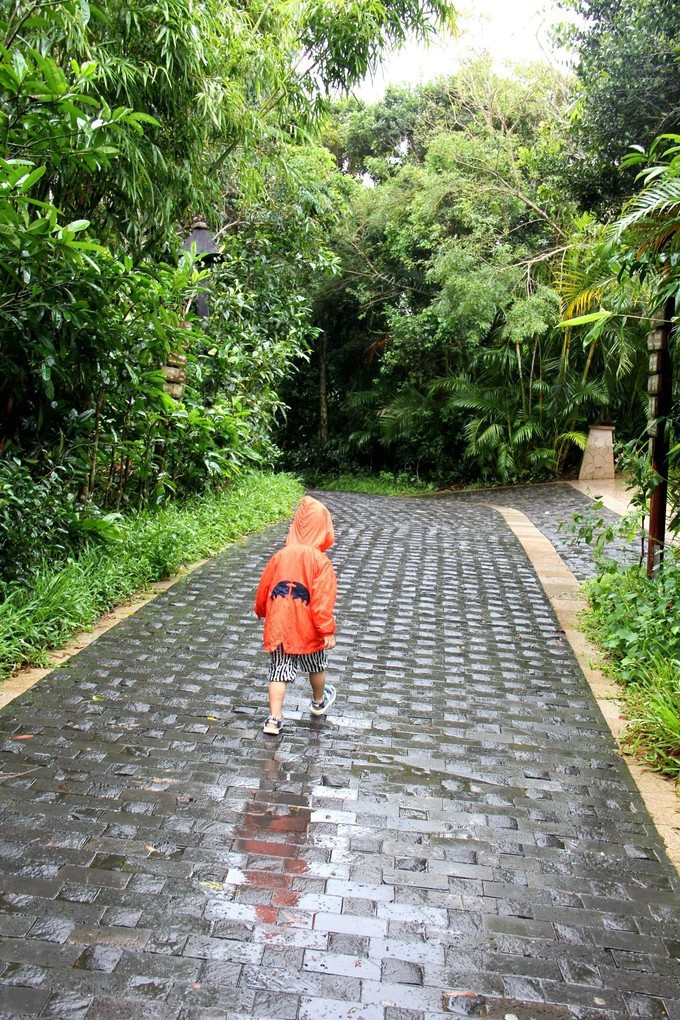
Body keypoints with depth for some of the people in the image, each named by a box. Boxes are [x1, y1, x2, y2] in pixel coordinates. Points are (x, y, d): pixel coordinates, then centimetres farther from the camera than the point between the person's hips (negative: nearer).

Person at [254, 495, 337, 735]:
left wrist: (261, 611, 25)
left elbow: (264, 587, 8)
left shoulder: (280, 556, -2)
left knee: (279, 671, 7)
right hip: (308, 630, -2)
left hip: (278, 627, 2)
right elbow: (323, 600, -18)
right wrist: (328, 631, -13)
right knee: (317, 667, 22)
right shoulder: (321, 562, -15)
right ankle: (319, 702, 44)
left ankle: (274, 719, 2)